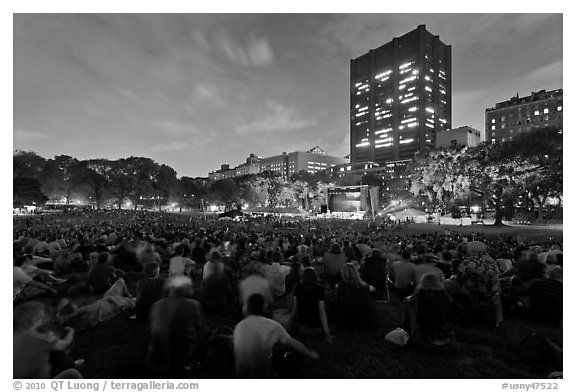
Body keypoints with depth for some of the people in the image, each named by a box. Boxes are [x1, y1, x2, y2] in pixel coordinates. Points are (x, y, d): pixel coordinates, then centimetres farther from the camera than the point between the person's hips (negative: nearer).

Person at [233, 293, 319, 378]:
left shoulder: (238, 327, 2)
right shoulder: (273, 325, -8)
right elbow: (294, 344, 3)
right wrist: (310, 354, 20)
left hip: (242, 377, 5)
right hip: (264, 376, -4)